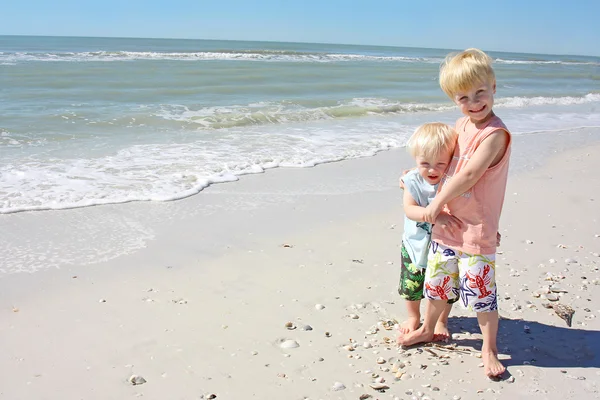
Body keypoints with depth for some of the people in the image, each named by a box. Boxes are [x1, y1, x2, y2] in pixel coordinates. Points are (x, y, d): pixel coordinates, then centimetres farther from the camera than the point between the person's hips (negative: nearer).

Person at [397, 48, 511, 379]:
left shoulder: (495, 133, -20)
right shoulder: (461, 125, 6)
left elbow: (469, 175, -24)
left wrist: (437, 203, -17)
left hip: (476, 231, -7)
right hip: (445, 224, 8)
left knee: (481, 292, 3)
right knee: (437, 280, 21)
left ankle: (489, 348, 23)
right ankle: (427, 329, 43)